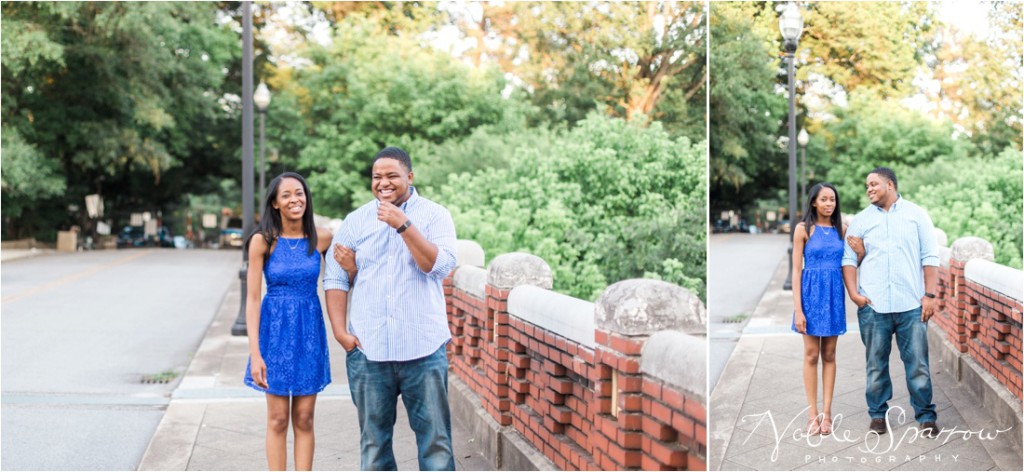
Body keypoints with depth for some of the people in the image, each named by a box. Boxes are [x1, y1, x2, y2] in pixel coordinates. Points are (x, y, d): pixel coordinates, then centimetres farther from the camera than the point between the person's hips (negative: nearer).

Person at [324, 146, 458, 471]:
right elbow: (335, 280, 8)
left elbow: (441, 265, -13)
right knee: (373, 437, 11)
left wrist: (403, 225, -19)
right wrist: (340, 332, -2)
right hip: (366, 348, 2)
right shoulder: (355, 221, 8)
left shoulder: (434, 215, 1)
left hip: (423, 347, -2)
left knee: (435, 435, 2)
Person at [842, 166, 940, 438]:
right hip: (872, 305, 1)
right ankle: (878, 414, 19)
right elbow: (848, 259, 6)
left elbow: (930, 258, 4)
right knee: (876, 363, 7)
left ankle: (925, 416, 11)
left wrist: (930, 295, -3)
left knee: (918, 362, 0)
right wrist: (854, 293, -7)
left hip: (911, 304, -1)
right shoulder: (861, 220, 9)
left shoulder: (916, 215, 7)